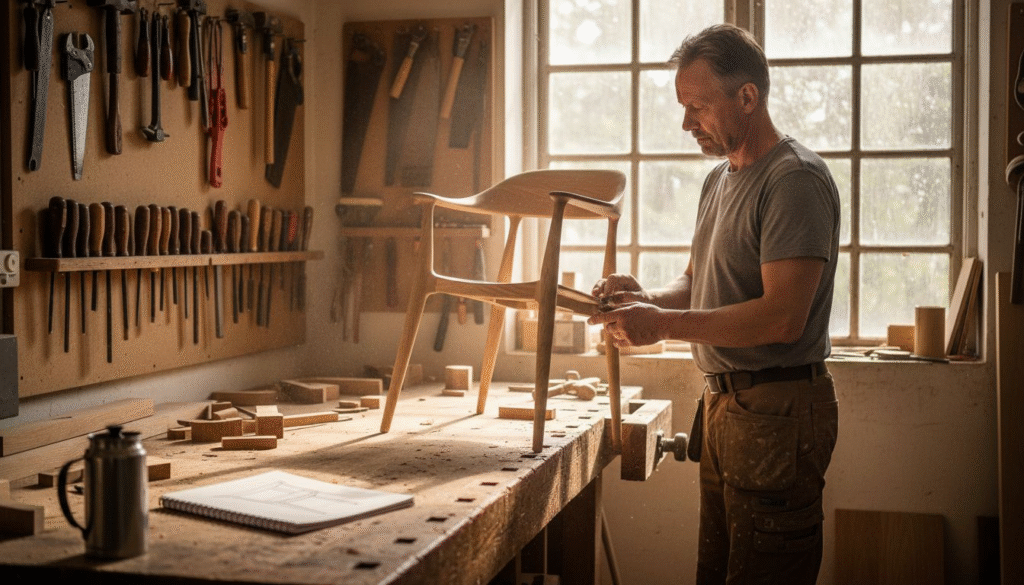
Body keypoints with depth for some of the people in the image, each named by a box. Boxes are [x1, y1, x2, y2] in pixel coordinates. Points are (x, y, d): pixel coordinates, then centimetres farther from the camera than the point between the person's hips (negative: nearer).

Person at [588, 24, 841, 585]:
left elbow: (783, 317, -23)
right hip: (721, 405, 9)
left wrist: (663, 323, -19)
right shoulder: (718, 180, 16)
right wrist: (646, 298, 1)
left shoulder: (795, 179, -14)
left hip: (776, 412, -9)